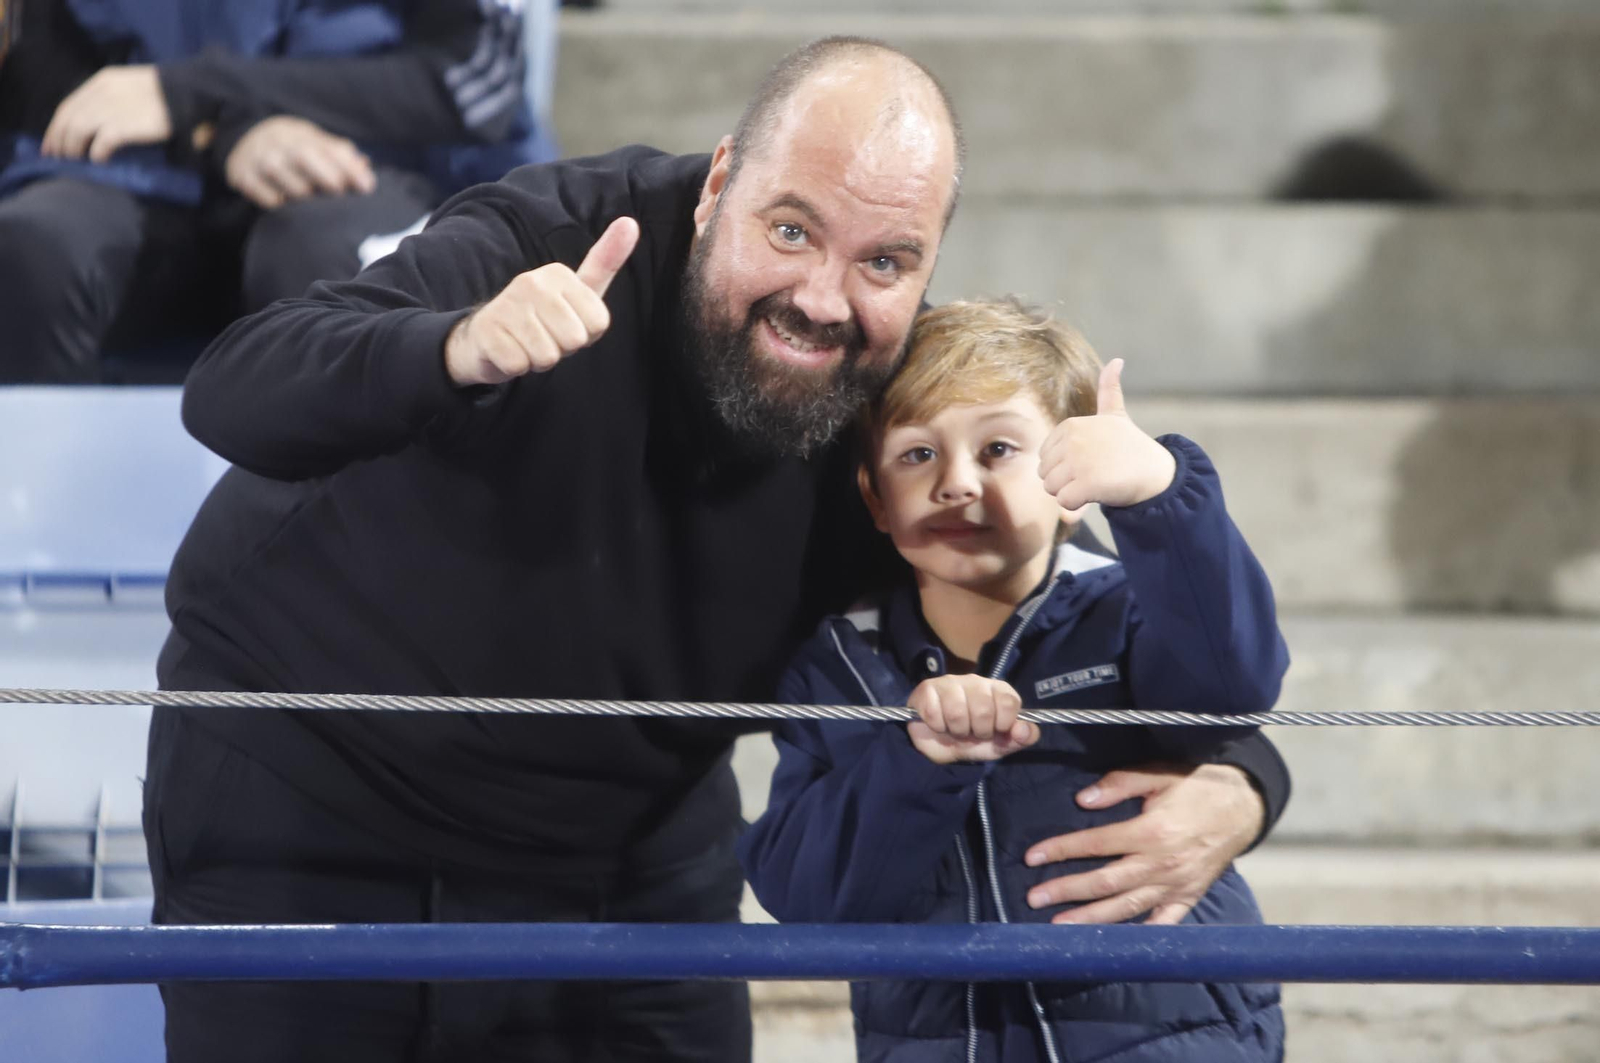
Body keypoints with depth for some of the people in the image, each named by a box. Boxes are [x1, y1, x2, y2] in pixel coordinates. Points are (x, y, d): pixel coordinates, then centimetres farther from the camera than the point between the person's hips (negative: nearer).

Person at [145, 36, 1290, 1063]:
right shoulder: (555, 244, -29)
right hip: (307, 786, -4)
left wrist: (1230, 789, -34)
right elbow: (231, 396, -40)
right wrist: (458, 353, -60)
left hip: (628, 834, 4)